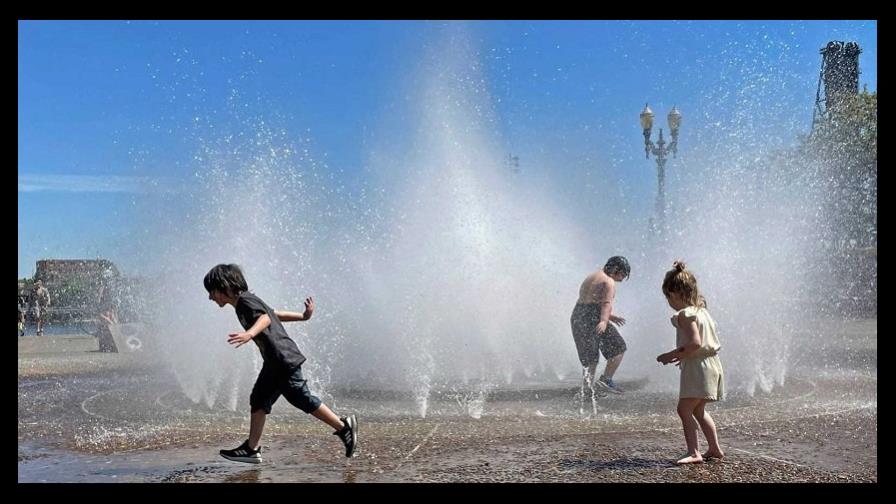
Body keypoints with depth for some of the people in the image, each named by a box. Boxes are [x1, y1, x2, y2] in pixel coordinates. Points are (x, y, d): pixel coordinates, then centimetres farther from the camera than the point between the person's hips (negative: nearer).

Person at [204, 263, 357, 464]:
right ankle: (252, 449, 10)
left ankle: (343, 426, 2)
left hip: (284, 359, -10)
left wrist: (249, 334, -47)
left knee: (302, 399, -7)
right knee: (258, 400, 8)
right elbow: (274, 313, 29)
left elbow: (265, 318, -29)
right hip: (274, 363, 10)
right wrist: (302, 316, 36)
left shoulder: (245, 301, -12)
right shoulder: (246, 302, 19)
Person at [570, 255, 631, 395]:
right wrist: (604, 321, -33)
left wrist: (610, 316, 34)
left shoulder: (592, 277, 23)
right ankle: (606, 378, -6)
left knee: (589, 358, 15)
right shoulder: (609, 282, -6)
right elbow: (607, 303, -21)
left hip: (576, 317, 9)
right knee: (618, 348, 3)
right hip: (593, 319, -9)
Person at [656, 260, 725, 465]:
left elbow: (695, 342, -25)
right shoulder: (701, 310, 15)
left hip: (698, 367, -10)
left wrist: (672, 355, -18)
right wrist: (683, 355, 20)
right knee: (698, 410, 21)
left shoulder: (685, 314, -15)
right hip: (710, 365, 10)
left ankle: (693, 452, -12)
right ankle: (715, 448, 28)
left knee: (684, 409, -10)